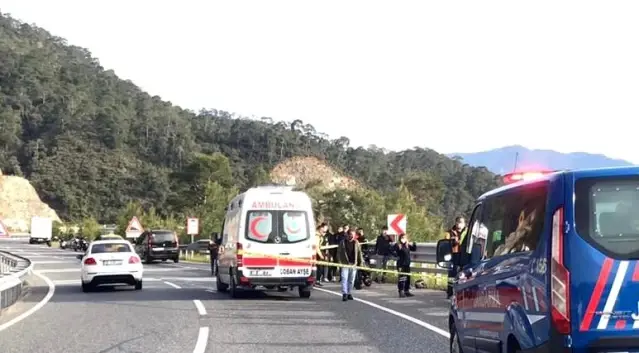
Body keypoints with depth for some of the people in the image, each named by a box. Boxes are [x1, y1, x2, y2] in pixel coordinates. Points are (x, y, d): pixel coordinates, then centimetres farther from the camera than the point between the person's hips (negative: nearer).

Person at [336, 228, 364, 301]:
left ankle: (349, 293, 18)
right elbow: (339, 253, 2)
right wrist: (339, 262, -6)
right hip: (345, 263, -3)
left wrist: (361, 262, 6)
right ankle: (344, 294, -15)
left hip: (353, 264, 3)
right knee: (344, 278, -12)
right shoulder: (343, 242, 0)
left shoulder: (356, 243, 7)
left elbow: (359, 253, 11)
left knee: (351, 280, 7)